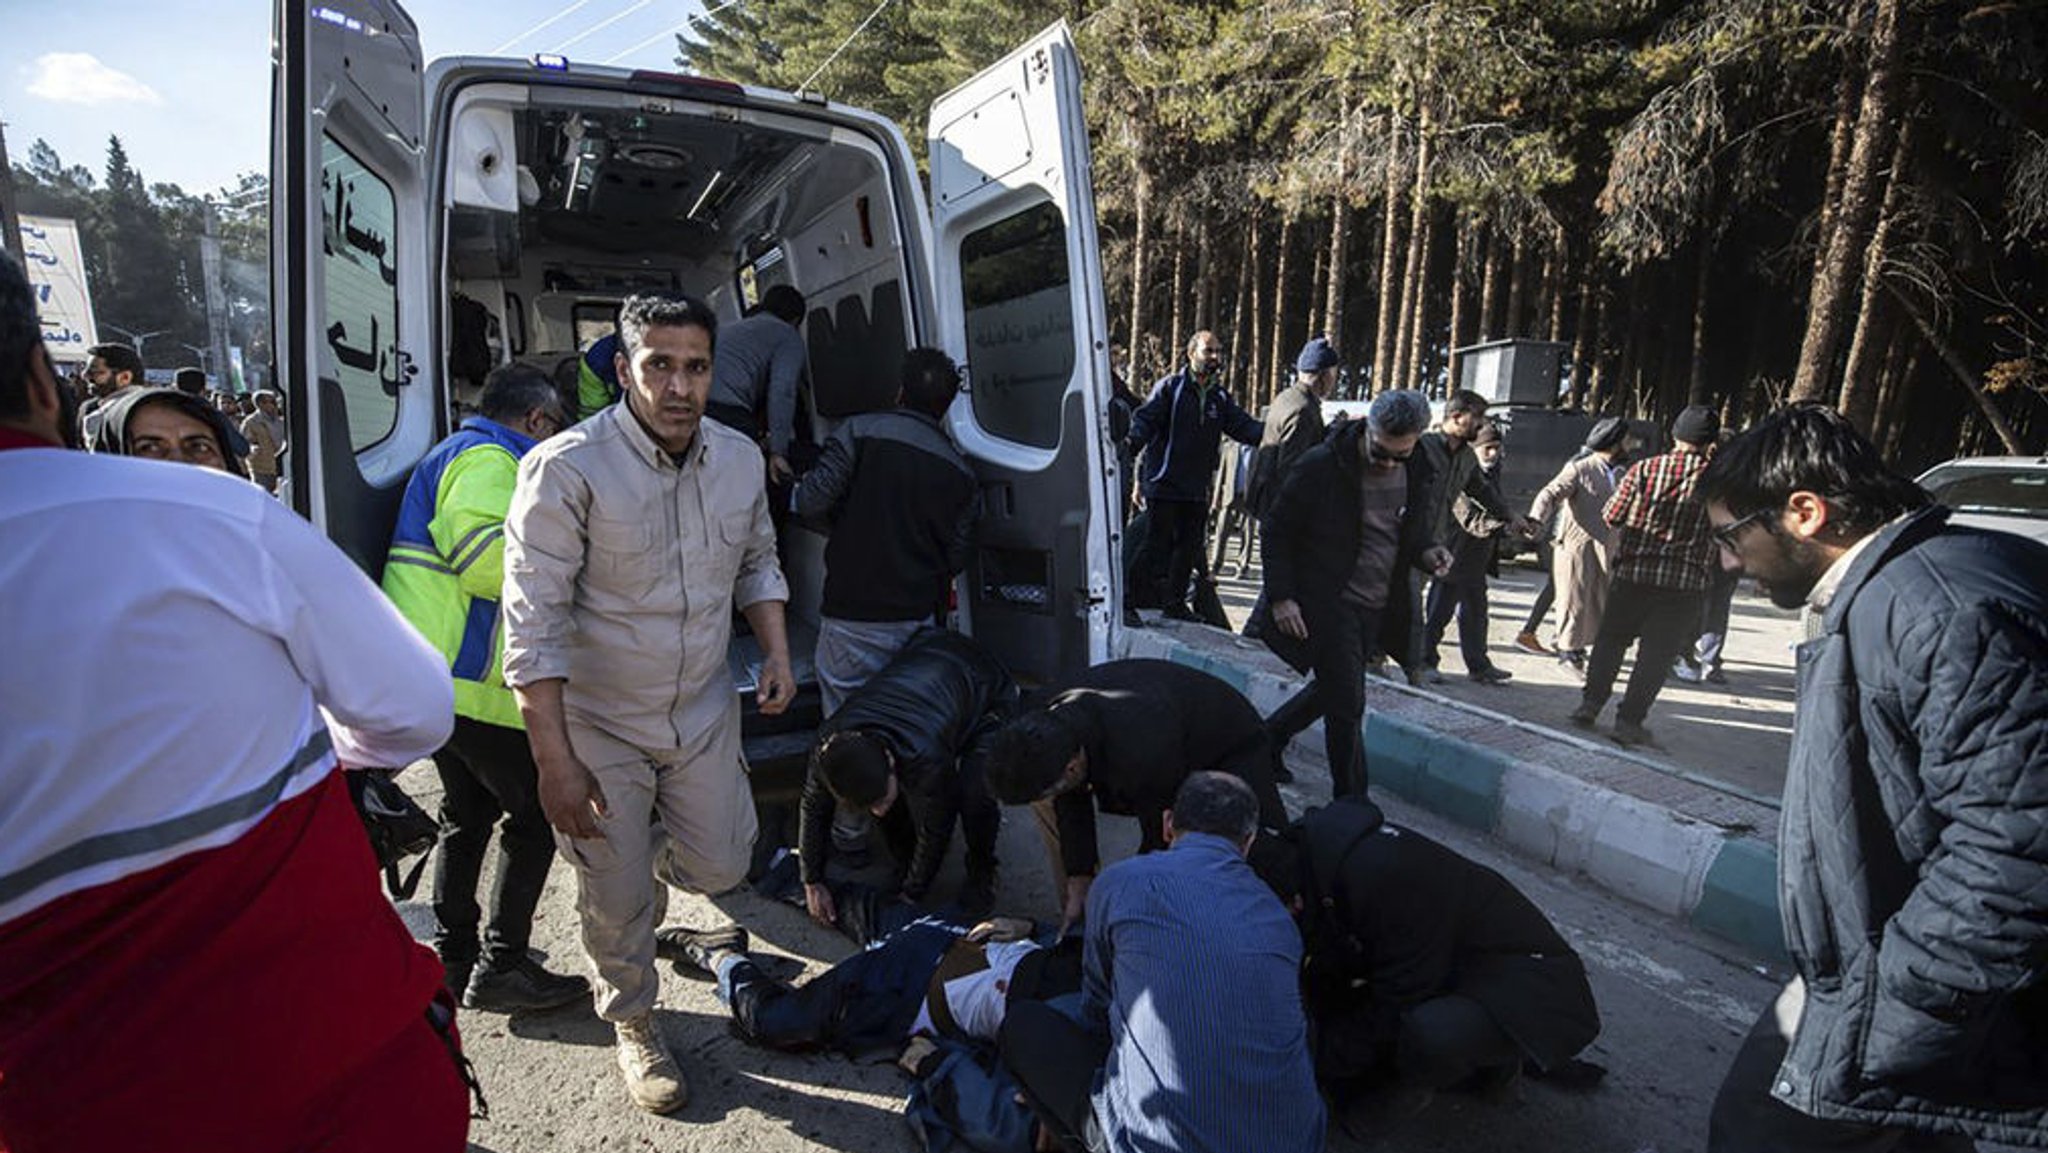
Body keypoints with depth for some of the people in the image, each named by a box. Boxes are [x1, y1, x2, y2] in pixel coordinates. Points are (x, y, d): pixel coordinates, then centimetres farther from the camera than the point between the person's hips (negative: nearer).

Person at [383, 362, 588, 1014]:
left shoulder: (466, 453, 23)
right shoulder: (488, 461, -11)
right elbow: (486, 557, -26)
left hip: (432, 674, 11)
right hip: (466, 677, -11)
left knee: (467, 813, 19)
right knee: (535, 812, -2)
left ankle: (454, 959, 30)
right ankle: (502, 967, 4)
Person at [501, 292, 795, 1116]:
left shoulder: (740, 459, -4)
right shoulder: (568, 469, -22)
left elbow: (757, 562, 12)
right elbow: (534, 624, -20)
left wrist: (776, 651, -3)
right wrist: (555, 761, -21)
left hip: (705, 708, 4)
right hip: (600, 722, -4)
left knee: (721, 866, 13)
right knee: (617, 900, 11)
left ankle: (645, 853, 48)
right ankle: (633, 1026, 39)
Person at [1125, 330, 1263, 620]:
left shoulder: (1220, 398, 13)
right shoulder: (1169, 387, -3)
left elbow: (1245, 427, 5)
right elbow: (1145, 419, -13)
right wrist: (1133, 441, -33)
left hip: (1197, 488, 6)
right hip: (1163, 484, -6)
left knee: (1189, 546, 11)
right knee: (1158, 544, -3)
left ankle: (1175, 601, 24)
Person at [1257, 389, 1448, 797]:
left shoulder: (1415, 474, 3)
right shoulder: (1321, 467, -14)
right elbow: (1275, 531, -8)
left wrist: (1426, 552, -4)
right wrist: (1280, 596, -15)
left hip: (1377, 609, 6)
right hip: (1326, 605, -6)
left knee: (1332, 690, 18)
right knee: (1347, 705, -5)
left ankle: (1266, 739, 40)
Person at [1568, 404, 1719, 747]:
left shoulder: (1644, 469, -6)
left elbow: (1610, 517, -2)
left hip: (1632, 572, 1)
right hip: (1684, 582, -1)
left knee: (1610, 640, 16)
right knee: (1656, 654, 6)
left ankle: (1590, 704, 16)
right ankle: (1629, 720, 7)